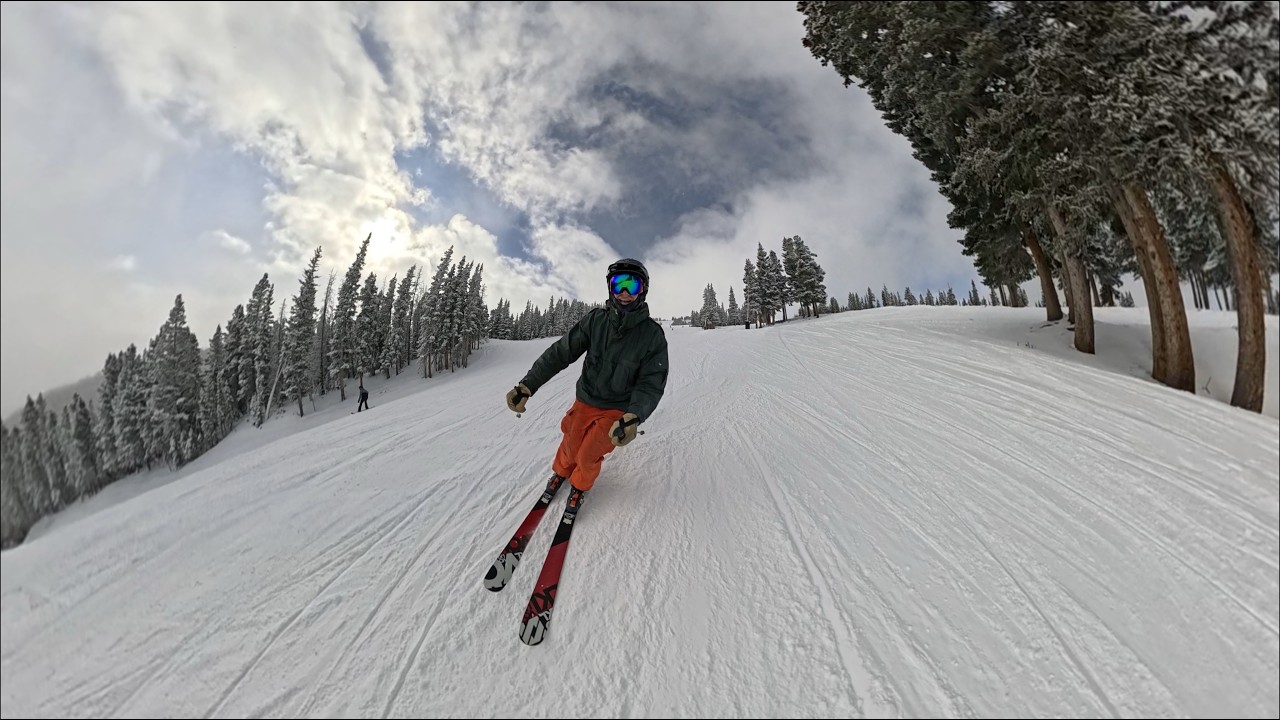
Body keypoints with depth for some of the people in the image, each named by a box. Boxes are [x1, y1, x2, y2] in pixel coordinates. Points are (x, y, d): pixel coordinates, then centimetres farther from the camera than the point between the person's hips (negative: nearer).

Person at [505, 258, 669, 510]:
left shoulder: (652, 334, -19)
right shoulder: (595, 320, -14)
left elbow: (652, 383, -18)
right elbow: (561, 352, -12)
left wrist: (634, 417, -36)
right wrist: (528, 384, -21)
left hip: (618, 410, -2)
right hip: (585, 400, 2)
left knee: (588, 456, 2)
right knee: (570, 445, 16)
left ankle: (580, 485, 36)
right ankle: (561, 471, 51)